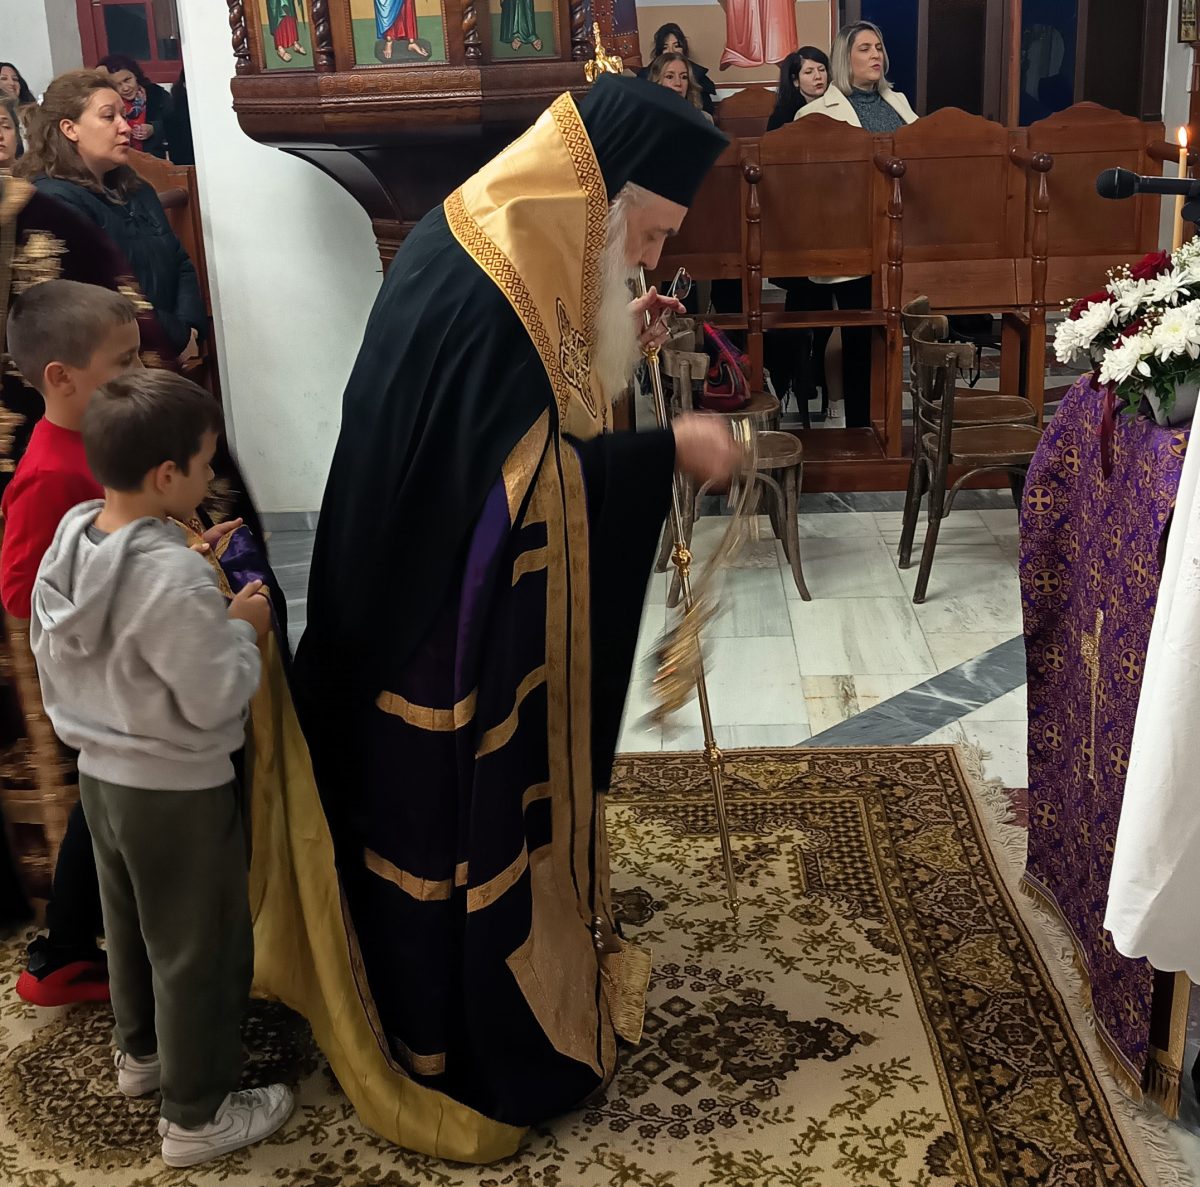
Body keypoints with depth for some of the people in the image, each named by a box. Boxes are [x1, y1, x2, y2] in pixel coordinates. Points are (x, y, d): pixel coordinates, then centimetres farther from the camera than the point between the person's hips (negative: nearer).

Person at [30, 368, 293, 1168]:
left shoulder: (68, 544, -4)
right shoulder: (176, 576, -30)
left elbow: (52, 658, 7)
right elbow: (214, 701, -25)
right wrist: (243, 629, -10)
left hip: (100, 772, 8)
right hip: (180, 793, -8)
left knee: (130, 925, 27)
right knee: (199, 951, 9)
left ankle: (141, 1052, 49)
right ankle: (197, 1116, 24)